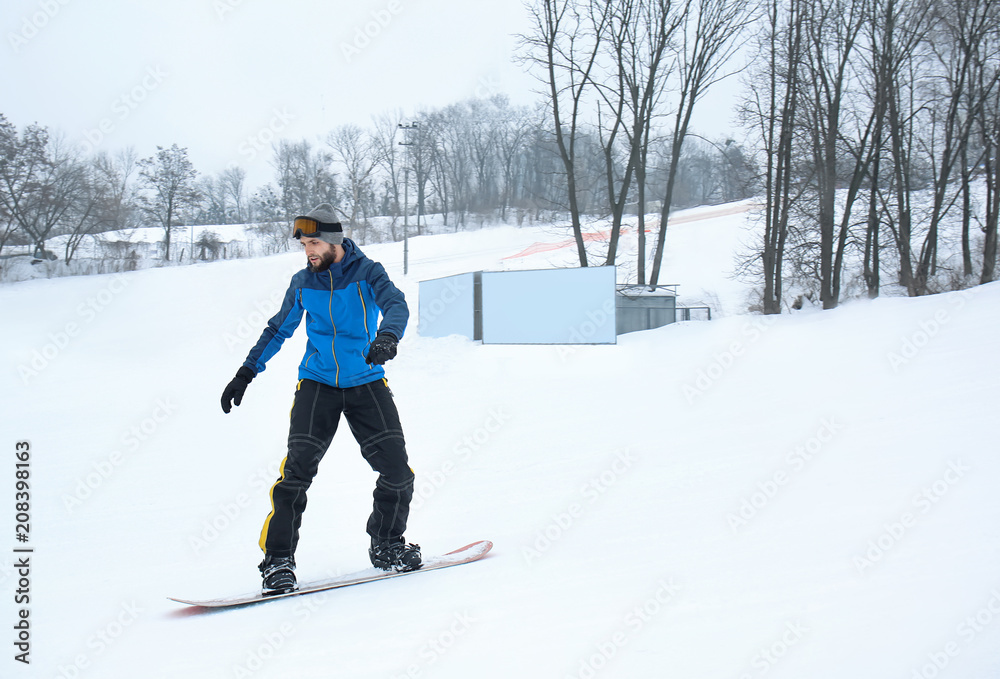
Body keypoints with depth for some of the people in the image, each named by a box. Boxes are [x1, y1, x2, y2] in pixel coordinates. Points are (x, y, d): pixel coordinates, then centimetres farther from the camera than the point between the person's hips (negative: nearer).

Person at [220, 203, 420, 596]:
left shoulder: (367, 273, -5)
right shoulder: (302, 284, 5)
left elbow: (396, 305, -22)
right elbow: (278, 330, 16)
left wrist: (387, 336, -44)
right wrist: (246, 373, 15)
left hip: (366, 383, -1)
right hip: (317, 384, 1)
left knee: (396, 469, -7)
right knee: (299, 467, -15)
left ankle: (386, 545, 17)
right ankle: (277, 560, -8)